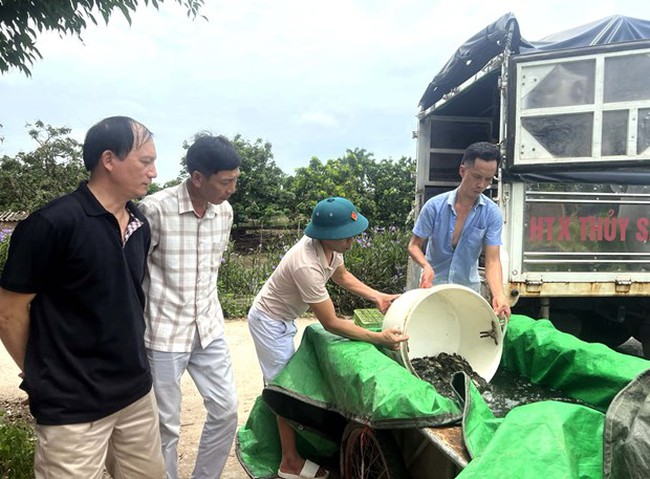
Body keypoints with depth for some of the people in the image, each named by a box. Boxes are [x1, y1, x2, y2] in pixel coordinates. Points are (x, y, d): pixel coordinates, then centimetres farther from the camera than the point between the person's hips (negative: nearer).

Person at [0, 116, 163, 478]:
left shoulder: (140, 224, 3)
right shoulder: (53, 223, -18)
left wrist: (132, 367, 14)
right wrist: (45, 377, 1)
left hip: (137, 393, 6)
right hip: (74, 407, -6)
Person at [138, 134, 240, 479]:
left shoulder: (224, 211, 1)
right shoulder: (155, 209, -18)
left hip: (209, 328, 6)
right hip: (164, 333, -6)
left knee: (226, 410, 11)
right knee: (166, 425, 7)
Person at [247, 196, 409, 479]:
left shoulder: (329, 244, -15)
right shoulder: (307, 266, -40)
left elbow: (341, 275, 6)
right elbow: (331, 324, -33)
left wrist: (378, 297, -4)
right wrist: (379, 338, -31)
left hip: (281, 318, 9)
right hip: (269, 322, -9)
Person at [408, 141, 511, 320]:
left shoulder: (492, 213, -13)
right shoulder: (434, 206, -15)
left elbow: (492, 260, -16)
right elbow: (414, 246, -8)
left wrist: (498, 294, -34)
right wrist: (426, 266, -29)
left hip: (468, 287, 1)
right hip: (433, 285, -1)